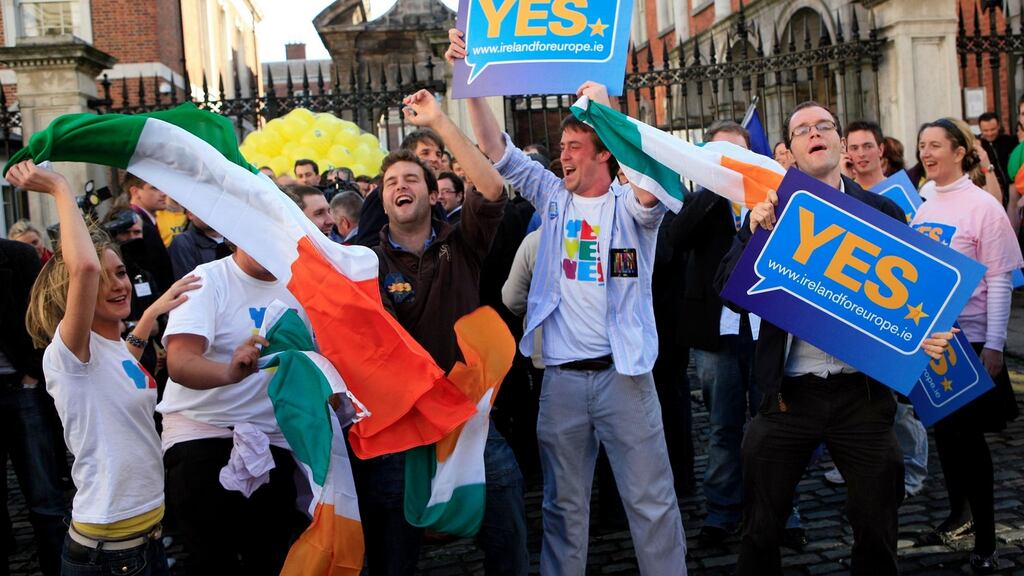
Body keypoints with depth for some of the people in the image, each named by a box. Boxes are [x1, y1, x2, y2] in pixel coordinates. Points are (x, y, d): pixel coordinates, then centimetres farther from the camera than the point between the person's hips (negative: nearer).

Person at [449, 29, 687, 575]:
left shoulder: (630, 204, -3)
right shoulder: (555, 198, 8)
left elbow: (652, 186, -26)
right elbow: (498, 150, 4)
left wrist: (605, 112, -27)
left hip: (624, 372, -3)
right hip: (561, 376, 3)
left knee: (652, 499, 5)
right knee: (564, 503, 13)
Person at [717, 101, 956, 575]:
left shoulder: (883, 211, 3)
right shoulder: (768, 211, 2)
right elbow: (728, 287, -6)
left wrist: (931, 334, -17)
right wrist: (758, 231, -20)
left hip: (863, 390, 0)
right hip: (789, 392, 0)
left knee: (876, 528, 12)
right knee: (761, 528, 10)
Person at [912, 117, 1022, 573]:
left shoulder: (983, 206, -10)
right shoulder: (923, 210, 8)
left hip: (967, 339, -6)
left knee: (968, 434, 0)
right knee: (943, 428, 14)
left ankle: (985, 538, 14)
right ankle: (960, 513, 32)